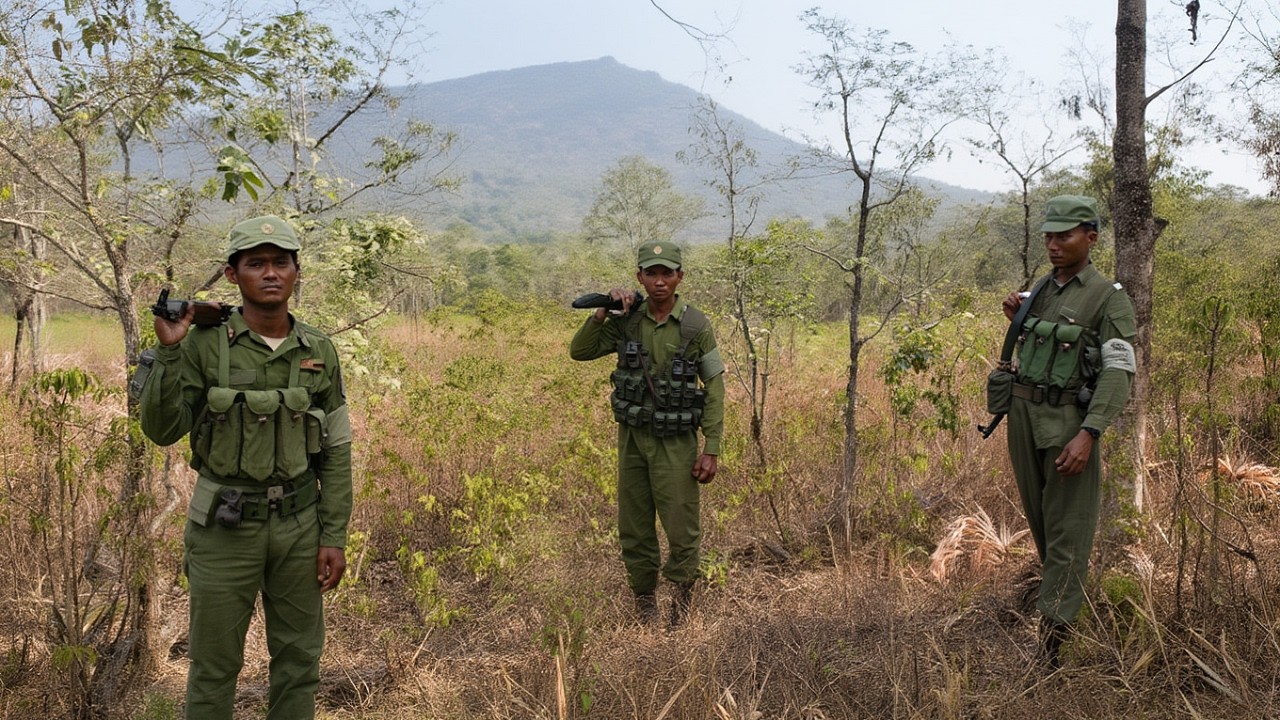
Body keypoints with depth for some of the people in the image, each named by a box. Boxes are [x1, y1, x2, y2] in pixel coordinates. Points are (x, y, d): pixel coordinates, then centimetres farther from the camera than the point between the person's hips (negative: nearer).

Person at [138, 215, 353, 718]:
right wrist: (168, 350, -19)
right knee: (214, 663, 10)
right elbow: (162, 430, -9)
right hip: (225, 524, -2)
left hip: (299, 522, 3)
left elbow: (335, 451, 3)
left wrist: (334, 536, -1)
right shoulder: (205, 344, -7)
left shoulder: (319, 351, 1)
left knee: (299, 659, 14)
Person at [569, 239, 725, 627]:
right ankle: (644, 604, 27)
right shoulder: (627, 321, 2)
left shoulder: (696, 325, -7)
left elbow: (714, 388, -5)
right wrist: (602, 312, -10)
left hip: (675, 442, -3)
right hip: (632, 437, 3)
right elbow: (580, 351, 4)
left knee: (682, 529, -2)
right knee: (634, 530, 11)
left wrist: (711, 450, -10)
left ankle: (682, 589, 25)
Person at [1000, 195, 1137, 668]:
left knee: (1067, 527, -4)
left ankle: (1053, 636, -3)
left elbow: (1120, 372, -15)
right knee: (1039, 517, 15)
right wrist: (1017, 321, 5)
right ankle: (1064, 592, 34)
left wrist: (1088, 434, -24)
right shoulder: (1040, 290, 12)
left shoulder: (1108, 297, -7)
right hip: (1023, 412, 7)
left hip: (1068, 421, -7)